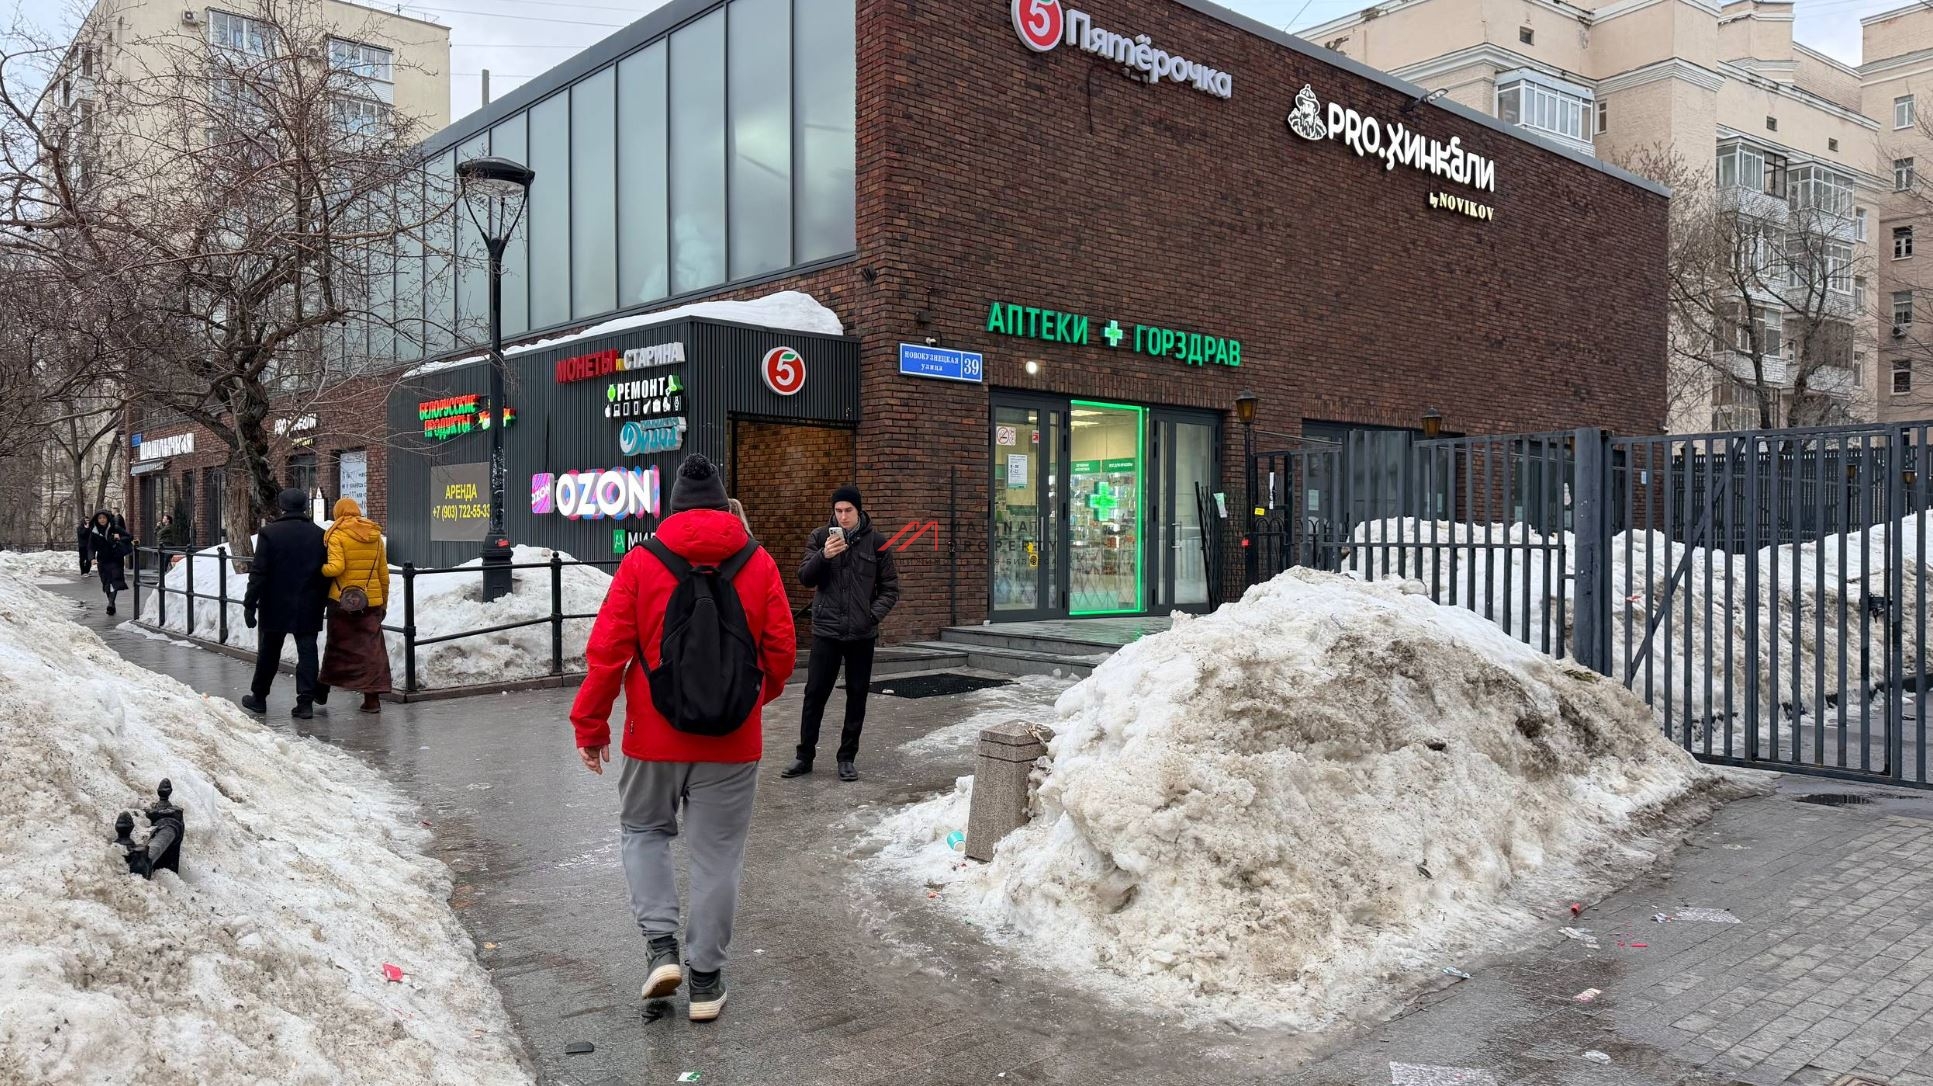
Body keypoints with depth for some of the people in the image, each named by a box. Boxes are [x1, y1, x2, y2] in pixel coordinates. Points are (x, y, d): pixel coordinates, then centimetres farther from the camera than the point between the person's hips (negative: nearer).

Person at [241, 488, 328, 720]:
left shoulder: (269, 533, -9)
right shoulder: (319, 535, -1)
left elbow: (259, 573, -11)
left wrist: (250, 603, -5)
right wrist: (321, 603, 13)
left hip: (275, 607, -1)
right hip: (308, 609, 1)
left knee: (268, 653, 14)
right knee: (307, 652, 2)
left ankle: (259, 697, 27)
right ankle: (306, 702, -4)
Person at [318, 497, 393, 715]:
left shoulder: (337, 535, -7)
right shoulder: (375, 535, 7)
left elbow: (336, 567, -19)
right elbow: (383, 573, 10)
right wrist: (384, 601, 17)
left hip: (343, 599, -3)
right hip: (371, 601, 3)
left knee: (338, 644, 12)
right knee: (372, 647, 3)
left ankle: (322, 690, 27)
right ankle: (372, 697, 0)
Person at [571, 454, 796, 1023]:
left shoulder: (642, 561, -5)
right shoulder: (758, 563, -2)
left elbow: (607, 651, -6)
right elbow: (782, 650, 0)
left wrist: (590, 724, 4)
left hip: (655, 738, 0)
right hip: (733, 742, 1)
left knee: (644, 829, 23)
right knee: (718, 853, 11)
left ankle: (661, 943, 9)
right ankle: (706, 979, 18)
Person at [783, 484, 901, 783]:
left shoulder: (877, 542, 1)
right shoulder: (821, 538, 2)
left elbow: (890, 588, 3)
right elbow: (805, 578, -4)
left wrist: (874, 614, -12)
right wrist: (823, 556, -21)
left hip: (862, 634, 0)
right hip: (826, 630, 0)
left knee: (856, 697, 8)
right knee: (815, 694, 4)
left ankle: (848, 758, 19)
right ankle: (804, 756, 16)